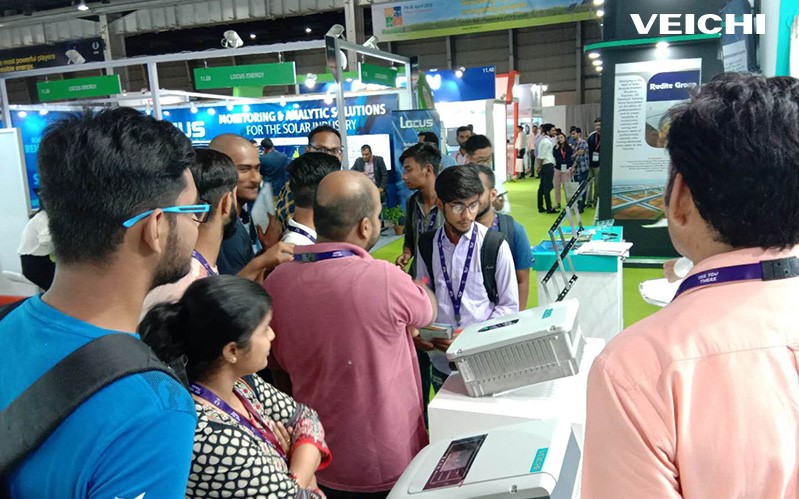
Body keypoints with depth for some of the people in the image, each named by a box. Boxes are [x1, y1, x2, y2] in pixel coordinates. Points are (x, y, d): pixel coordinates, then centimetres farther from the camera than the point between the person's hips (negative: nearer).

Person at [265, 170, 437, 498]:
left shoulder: (276, 283, -12)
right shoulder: (385, 279, -26)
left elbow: (279, 368, 4)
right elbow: (429, 311, -3)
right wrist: (415, 284, 18)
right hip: (389, 465, -4)